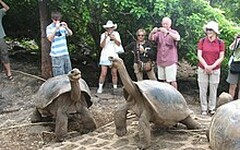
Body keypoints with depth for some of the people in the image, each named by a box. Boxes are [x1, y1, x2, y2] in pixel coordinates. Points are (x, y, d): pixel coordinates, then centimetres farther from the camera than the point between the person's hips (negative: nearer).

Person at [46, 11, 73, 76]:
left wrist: (66, 28, -16)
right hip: (56, 54, -5)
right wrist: (56, 28, -27)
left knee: (68, 72, 12)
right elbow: (50, 39, -19)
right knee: (59, 74, -4)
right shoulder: (49, 27, -6)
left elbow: (70, 34, 3)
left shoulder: (62, 25, 8)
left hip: (65, 53, 5)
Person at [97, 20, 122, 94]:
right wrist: (105, 38, -18)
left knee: (114, 73, 0)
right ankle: (100, 88, 1)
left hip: (114, 56, 1)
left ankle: (115, 88, 7)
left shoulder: (116, 34, 8)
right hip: (105, 56, -1)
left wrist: (114, 38, -18)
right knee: (103, 74, -6)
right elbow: (102, 45, -5)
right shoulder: (103, 35, 6)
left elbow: (119, 44, -2)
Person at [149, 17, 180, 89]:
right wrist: (152, 32, -30)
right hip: (160, 61, 4)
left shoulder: (174, 32, -1)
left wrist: (167, 32, -39)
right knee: (164, 80, 13)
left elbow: (177, 38, -24)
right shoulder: (159, 33, 8)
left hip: (170, 61, -4)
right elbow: (150, 38, -7)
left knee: (172, 80, -6)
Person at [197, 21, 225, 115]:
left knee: (213, 90, 7)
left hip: (215, 70, 0)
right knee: (203, 90, 4)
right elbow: (199, 55, -4)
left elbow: (221, 58, -3)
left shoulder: (220, 43, -2)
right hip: (202, 69, 0)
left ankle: (212, 108, 23)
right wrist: (206, 66, -14)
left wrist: (212, 66, -13)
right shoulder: (202, 41, -2)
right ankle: (204, 109, 17)